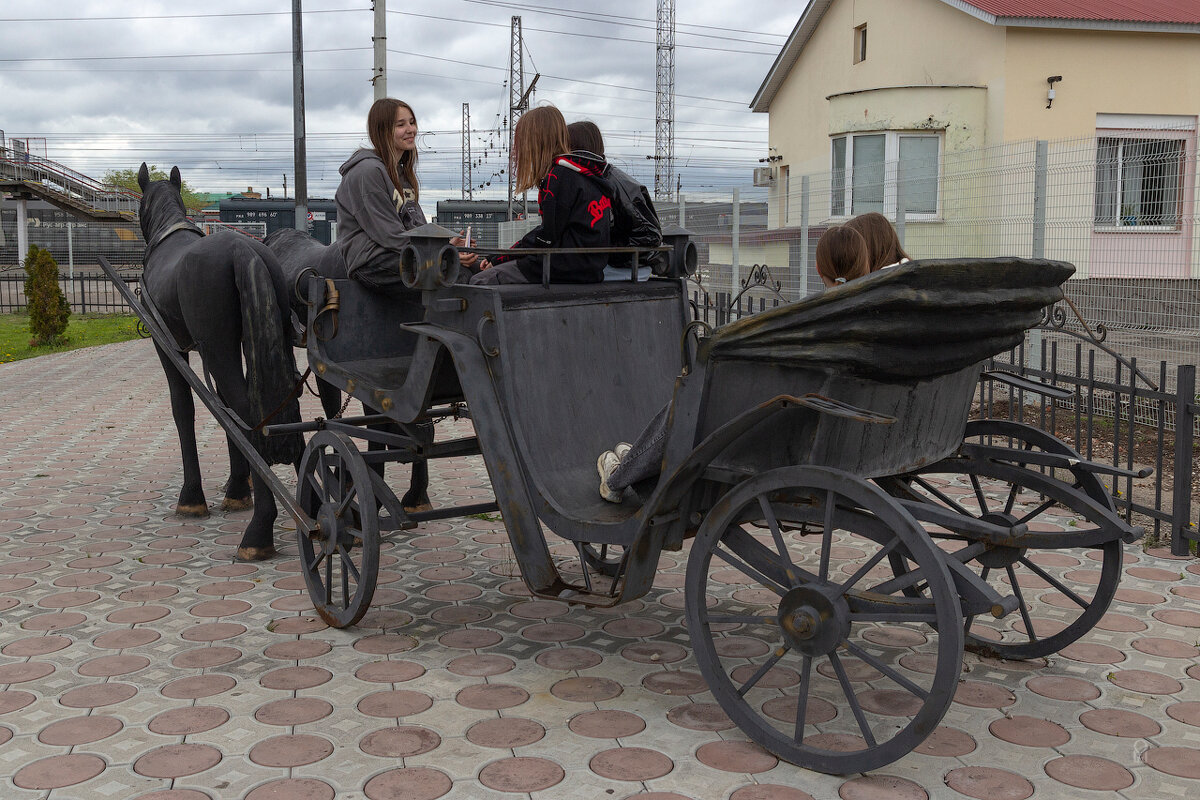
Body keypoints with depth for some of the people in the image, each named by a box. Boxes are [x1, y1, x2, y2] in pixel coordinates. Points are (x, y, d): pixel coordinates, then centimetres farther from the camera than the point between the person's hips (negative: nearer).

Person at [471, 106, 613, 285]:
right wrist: (497, 259, 15)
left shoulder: (558, 176, -12)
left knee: (479, 282, -6)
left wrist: (499, 260, -4)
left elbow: (548, 237, -15)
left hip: (568, 270, -10)